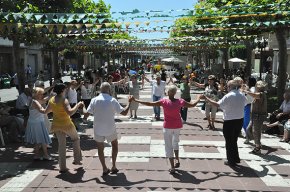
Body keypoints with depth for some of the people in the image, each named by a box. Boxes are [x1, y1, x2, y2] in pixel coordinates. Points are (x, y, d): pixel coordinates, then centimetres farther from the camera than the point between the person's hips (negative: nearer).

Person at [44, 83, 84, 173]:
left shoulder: (52, 100, 2)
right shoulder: (64, 100, -19)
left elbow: (46, 111, 12)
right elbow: (70, 112, -32)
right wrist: (78, 105, -22)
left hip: (56, 125, 6)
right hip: (66, 124, -6)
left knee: (61, 145, 13)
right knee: (76, 139, 20)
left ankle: (62, 167, 17)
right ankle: (77, 159, 23)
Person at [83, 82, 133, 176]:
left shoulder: (94, 100, -5)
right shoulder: (112, 100, -10)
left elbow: (86, 114, -5)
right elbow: (124, 112, -10)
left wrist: (84, 117, 18)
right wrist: (129, 102, 3)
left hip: (98, 130, 1)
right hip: (110, 129, -1)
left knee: (100, 148, 16)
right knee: (114, 145, 22)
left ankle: (105, 169, 20)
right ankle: (113, 167, 21)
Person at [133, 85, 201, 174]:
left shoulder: (164, 101, -17)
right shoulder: (180, 101, -11)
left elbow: (149, 104, -18)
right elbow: (192, 105, 1)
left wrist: (136, 100, -10)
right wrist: (198, 99, 21)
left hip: (168, 126, -3)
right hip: (178, 126, 3)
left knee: (168, 146, 8)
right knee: (175, 142, 29)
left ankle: (172, 168, 9)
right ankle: (177, 161, 23)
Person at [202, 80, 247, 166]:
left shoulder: (228, 96, -18)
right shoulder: (242, 96, 2)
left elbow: (218, 104, -23)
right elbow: (244, 104, 14)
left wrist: (207, 98, -17)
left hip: (229, 121, -6)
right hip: (240, 120, 6)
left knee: (229, 141, 8)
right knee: (234, 140, 22)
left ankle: (231, 161, 16)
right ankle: (236, 159, 29)